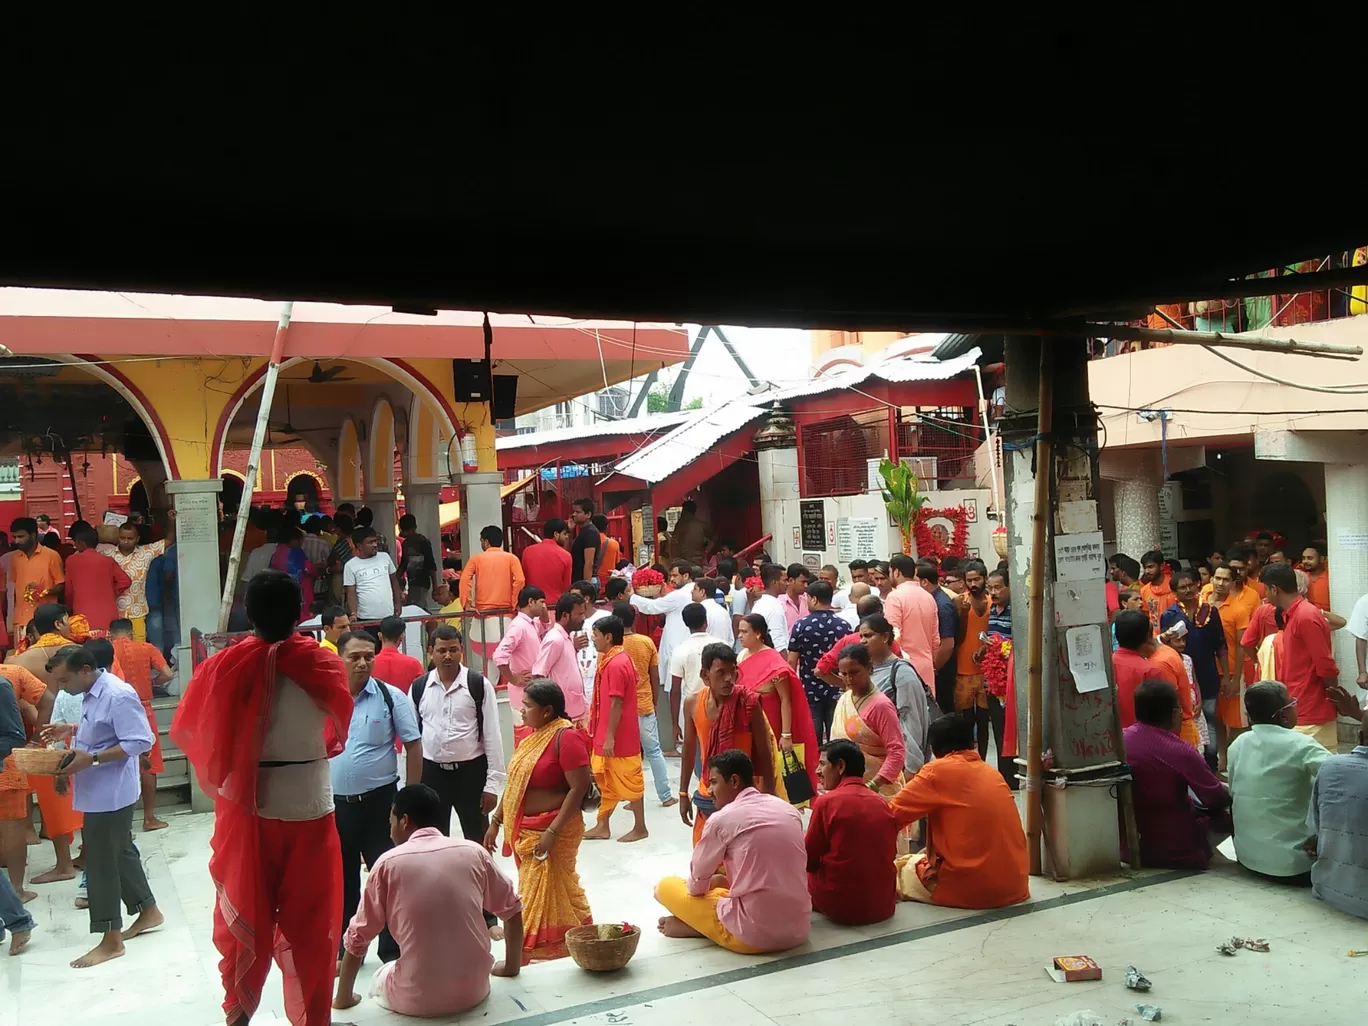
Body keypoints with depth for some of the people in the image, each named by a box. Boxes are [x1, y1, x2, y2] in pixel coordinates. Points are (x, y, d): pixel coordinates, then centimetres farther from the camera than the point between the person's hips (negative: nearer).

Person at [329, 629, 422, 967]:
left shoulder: (392, 697, -8)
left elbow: (413, 746, -4)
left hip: (379, 801, -2)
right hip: (334, 803, 3)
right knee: (342, 880, 16)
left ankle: (393, 950, 21)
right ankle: (346, 951, 32)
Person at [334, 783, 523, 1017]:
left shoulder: (388, 863, -5)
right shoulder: (473, 852, 0)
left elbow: (358, 938, 3)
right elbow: (512, 910, 11)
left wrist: (343, 997, 18)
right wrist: (511, 966, 26)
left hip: (417, 998, -3)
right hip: (474, 990, 3)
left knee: (379, 980, 30)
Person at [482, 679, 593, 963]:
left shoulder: (566, 737, -19)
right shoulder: (533, 736, 9)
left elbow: (580, 788, -22)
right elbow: (515, 783, 15)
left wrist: (552, 831, -24)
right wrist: (496, 821, 13)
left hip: (552, 830, -9)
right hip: (525, 830, 9)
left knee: (538, 891, 1)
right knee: (558, 886, 16)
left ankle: (520, 954, 10)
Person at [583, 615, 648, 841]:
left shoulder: (616, 664, -21)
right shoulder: (615, 660, 10)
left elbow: (616, 704, -23)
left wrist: (609, 737, -21)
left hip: (619, 736, -10)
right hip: (609, 734, 10)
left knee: (629, 780, 2)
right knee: (607, 780, 15)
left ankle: (640, 828, 13)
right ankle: (602, 826, 24)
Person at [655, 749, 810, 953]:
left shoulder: (722, 819, -7)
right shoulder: (789, 810, 8)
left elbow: (696, 886, 4)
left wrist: (716, 881, 27)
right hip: (799, 929, 5)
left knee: (666, 887, 13)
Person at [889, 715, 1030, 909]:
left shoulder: (937, 771, -6)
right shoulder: (993, 774, 13)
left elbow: (892, 815, -7)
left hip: (970, 888, -6)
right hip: (1014, 885, 6)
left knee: (900, 867, 18)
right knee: (920, 859, 26)